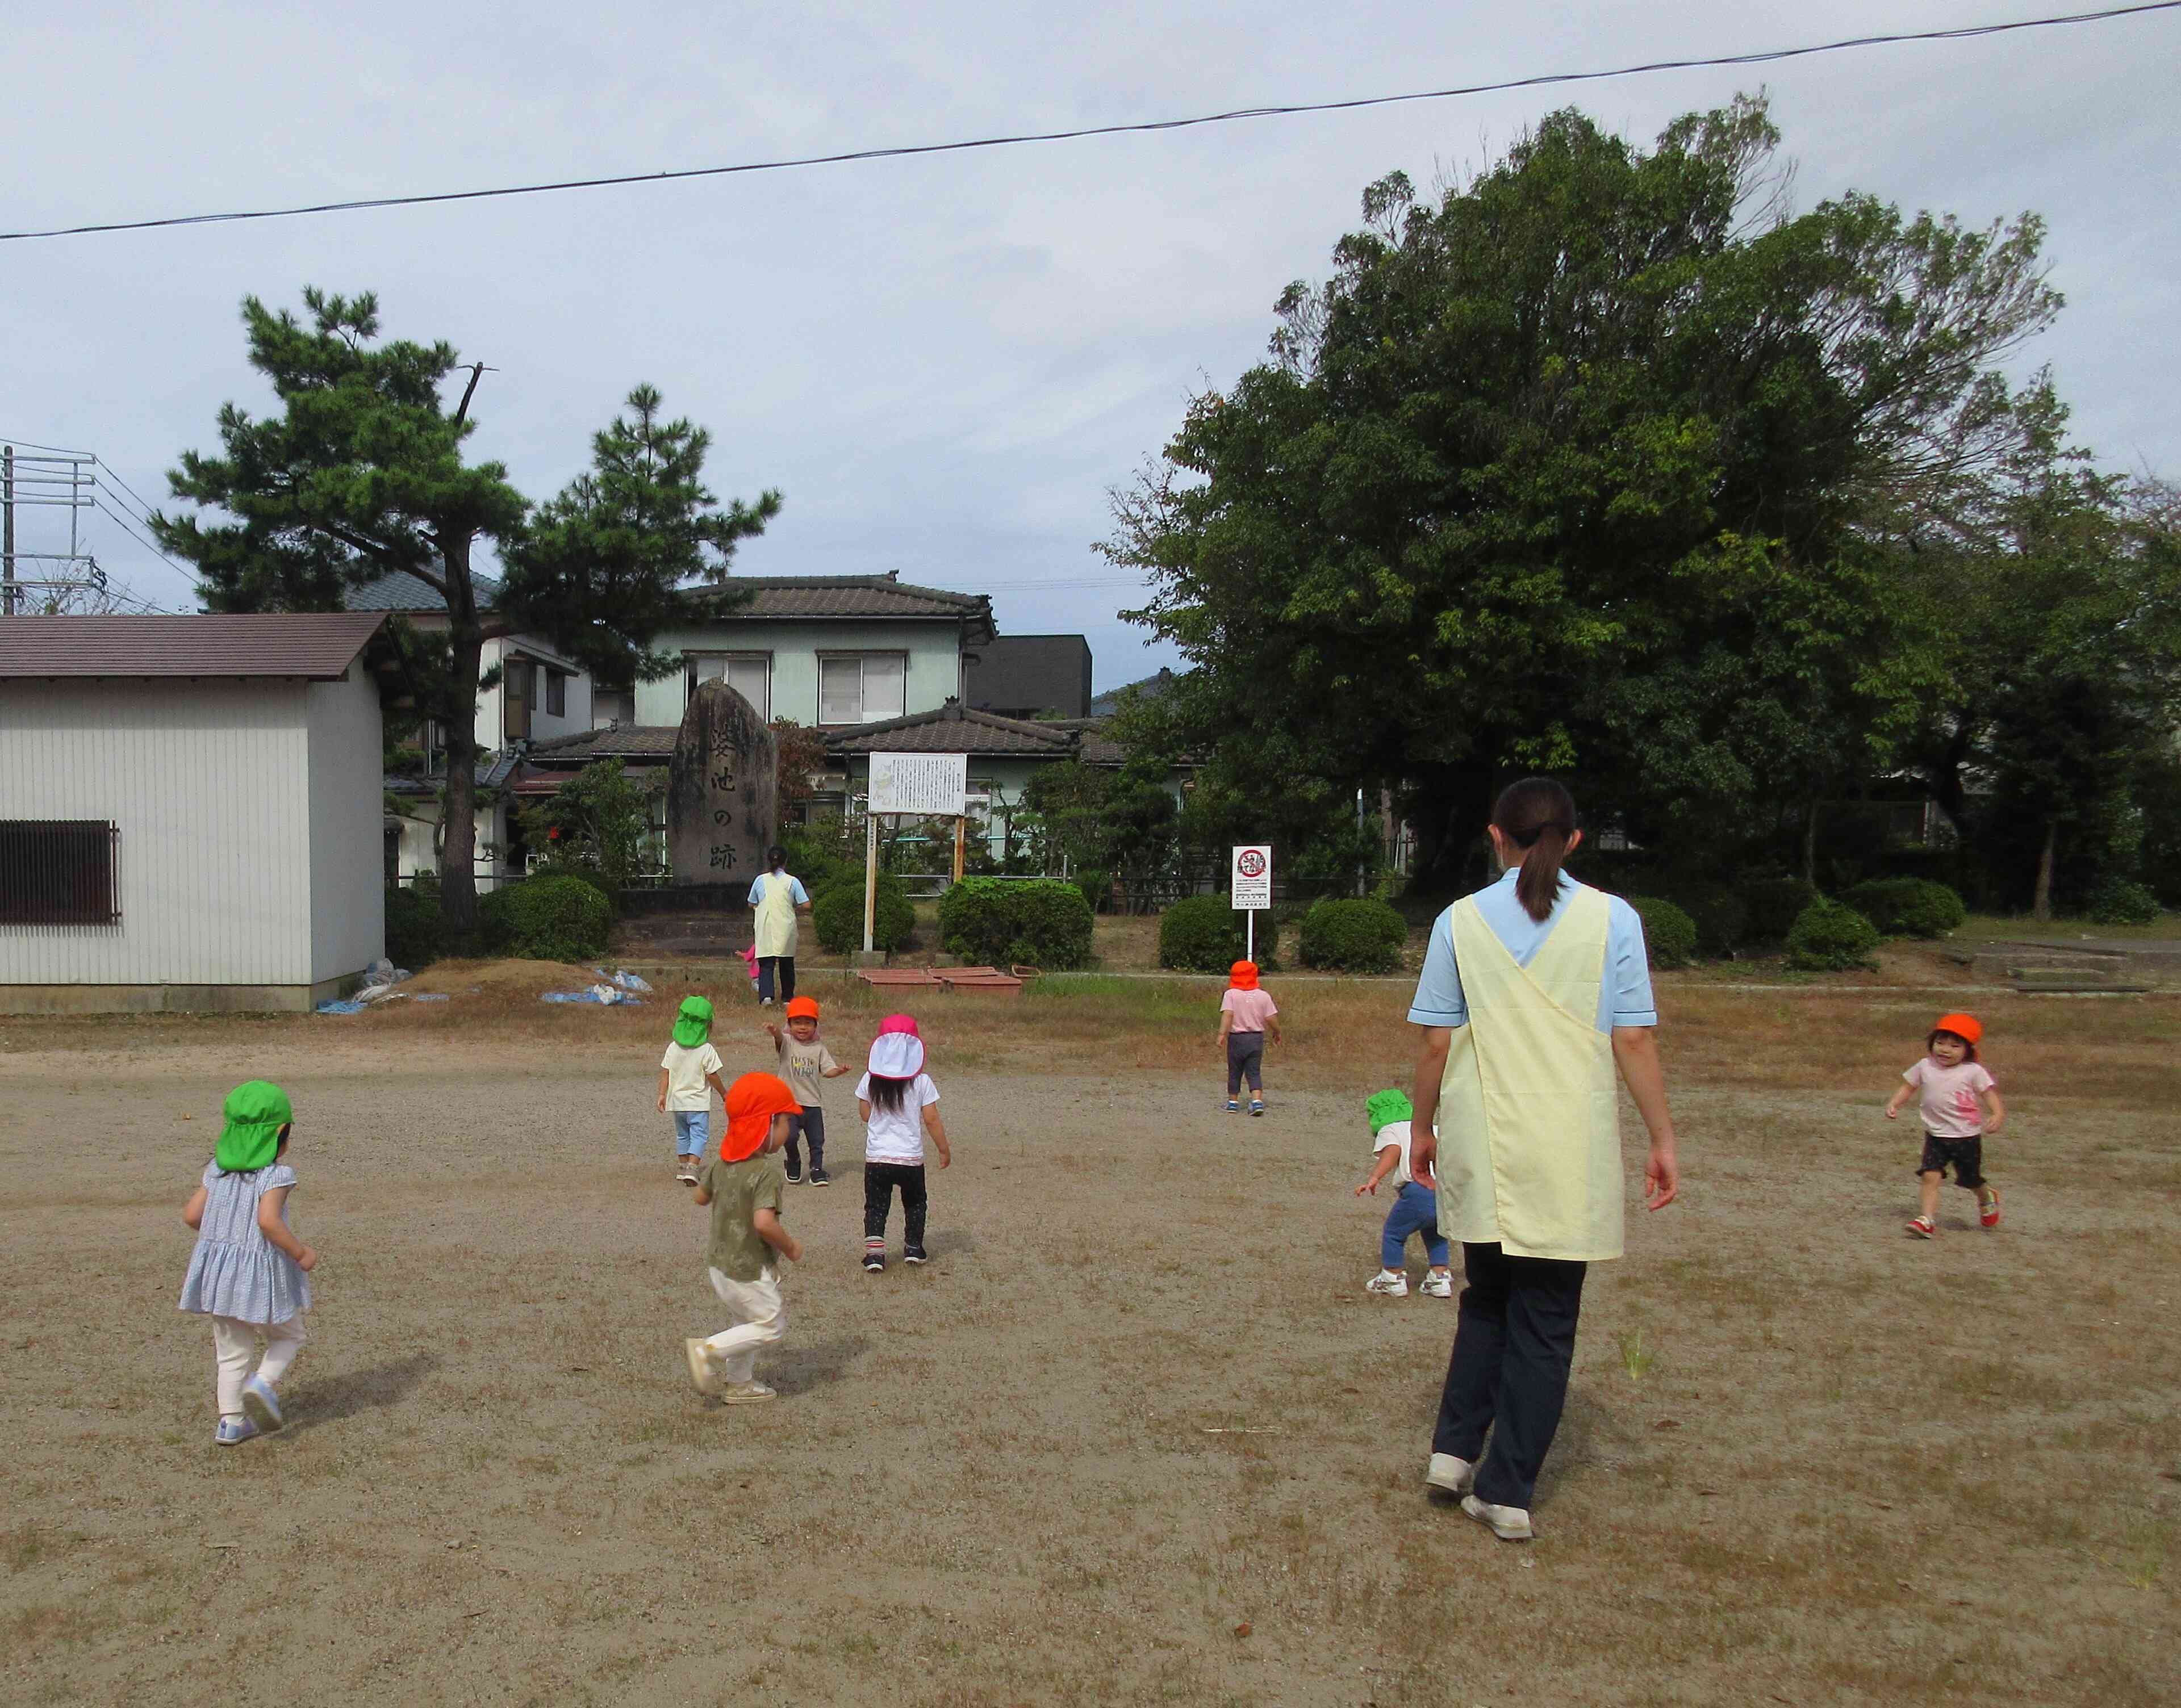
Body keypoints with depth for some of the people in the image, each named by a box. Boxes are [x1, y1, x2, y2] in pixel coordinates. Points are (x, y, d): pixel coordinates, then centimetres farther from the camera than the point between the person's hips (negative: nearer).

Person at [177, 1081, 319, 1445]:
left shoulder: (218, 1169, 5)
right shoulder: (276, 1174, -15)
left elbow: (191, 1214, 3)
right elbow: (269, 1220, -28)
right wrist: (301, 1254, -17)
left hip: (217, 1268, 6)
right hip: (261, 1271, -6)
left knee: (232, 1351, 16)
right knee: (288, 1336, 16)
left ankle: (230, 1421, 14)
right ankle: (263, 1383, -8)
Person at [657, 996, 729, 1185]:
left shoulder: (673, 1048, -2)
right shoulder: (707, 1050, -14)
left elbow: (665, 1074, -1)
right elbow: (712, 1077, -10)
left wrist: (662, 1095, 7)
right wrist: (723, 1093, 5)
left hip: (677, 1100, 5)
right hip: (698, 1102, -5)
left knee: (682, 1134, 21)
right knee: (700, 1135, -1)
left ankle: (683, 1164, 30)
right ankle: (691, 1167, -18)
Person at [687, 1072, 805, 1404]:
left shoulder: (722, 1162, 0)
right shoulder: (768, 1172, -25)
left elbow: (701, 1196, 15)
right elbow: (764, 1223, -34)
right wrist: (790, 1247, -17)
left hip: (718, 1263, 8)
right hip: (748, 1271, -8)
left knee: (746, 1323, 25)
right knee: (772, 1326, 8)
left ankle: (739, 1384, 35)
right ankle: (707, 1351, -2)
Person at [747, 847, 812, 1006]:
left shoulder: (760, 880, 1)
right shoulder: (792, 881, -3)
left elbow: (751, 905, 10)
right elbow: (806, 906, -6)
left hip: (765, 929, 0)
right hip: (786, 929, 0)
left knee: (766, 965, -3)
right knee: (787, 964, 16)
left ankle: (766, 995, -24)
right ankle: (787, 998, 26)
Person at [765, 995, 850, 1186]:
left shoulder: (819, 1049, 4)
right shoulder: (787, 1043, -4)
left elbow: (827, 1070, 1)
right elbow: (780, 1038, -27)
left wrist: (839, 1071, -22)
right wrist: (774, 1031, -51)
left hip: (813, 1103, 3)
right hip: (790, 1101, -3)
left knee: (817, 1140, 7)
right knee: (790, 1137, -13)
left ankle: (817, 1170, 25)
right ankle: (794, 1164, 15)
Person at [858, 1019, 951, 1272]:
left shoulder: (870, 1081, -4)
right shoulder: (921, 1082, -10)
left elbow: (865, 1115, 7)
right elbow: (932, 1120, -8)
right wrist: (944, 1150, 4)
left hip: (876, 1157, 1)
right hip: (911, 1158, -1)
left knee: (875, 1206, 9)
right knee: (915, 1203, 21)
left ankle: (874, 1252, -4)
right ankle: (913, 1248, 25)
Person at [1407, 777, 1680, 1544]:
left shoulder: (1460, 920, 0)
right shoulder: (1612, 919, -3)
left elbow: (1436, 1044, 0)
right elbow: (1635, 1042, -5)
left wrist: (1423, 1126, 12)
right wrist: (1662, 1139, 3)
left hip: (1482, 1147, 2)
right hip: (1572, 1153, -1)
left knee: (1486, 1300, 22)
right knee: (1546, 1321, 8)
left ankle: (1455, 1448, 15)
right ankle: (1506, 1491, 12)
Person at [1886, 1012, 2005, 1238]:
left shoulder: (1973, 1071, -9)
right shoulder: (1925, 1067, 0)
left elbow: (1990, 1093, -10)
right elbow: (1908, 1087, 10)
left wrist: (1998, 1115, -28)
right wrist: (1893, 1104, -5)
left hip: (1967, 1137, -2)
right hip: (1936, 1136, 2)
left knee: (1971, 1180, 12)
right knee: (1930, 1175, -13)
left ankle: (1987, 1197, 46)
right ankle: (1928, 1220, -13)